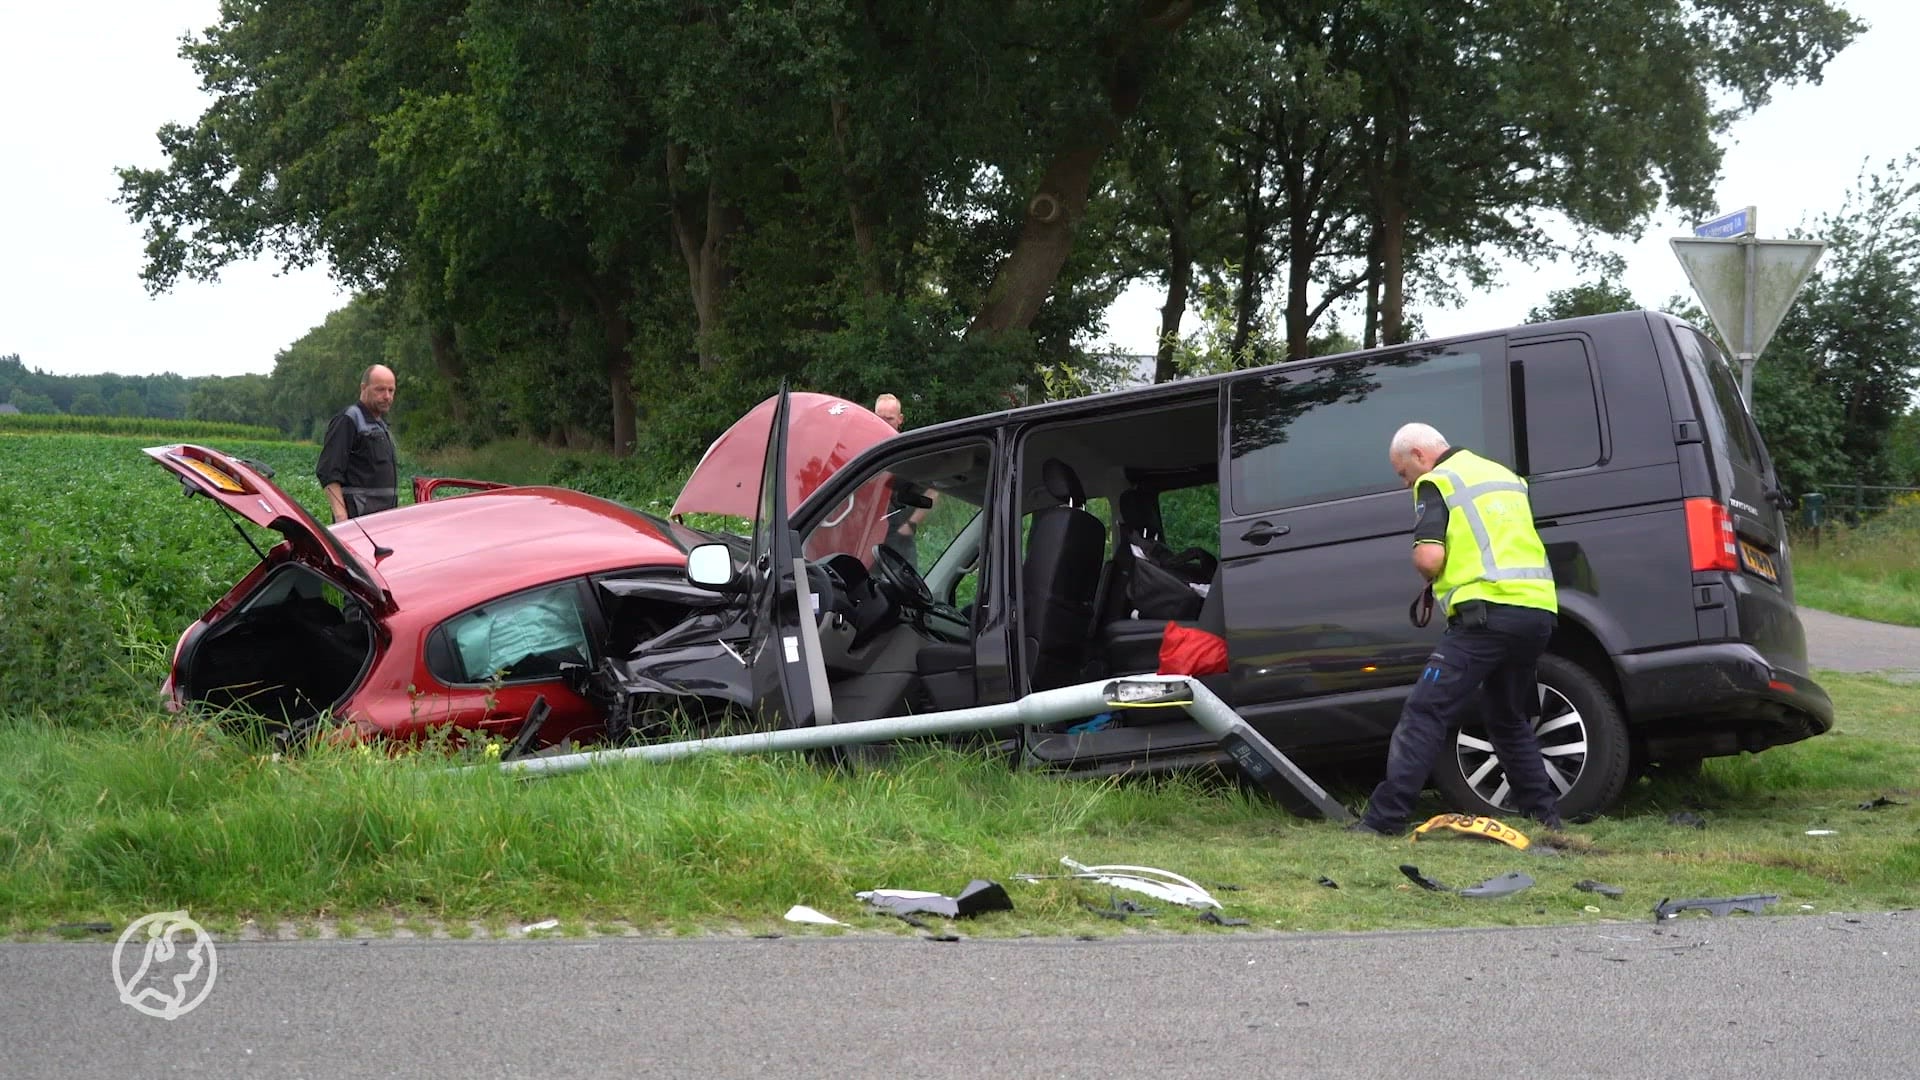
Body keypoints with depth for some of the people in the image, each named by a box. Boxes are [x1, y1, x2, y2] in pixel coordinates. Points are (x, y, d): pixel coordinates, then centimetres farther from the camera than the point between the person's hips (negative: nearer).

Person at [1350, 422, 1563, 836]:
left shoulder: (1436, 483, 0)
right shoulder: (1505, 476, 25)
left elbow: (1428, 557, -14)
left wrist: (1433, 580, 8)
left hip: (1489, 612, -8)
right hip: (1539, 611, 8)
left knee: (1425, 713, -7)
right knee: (1509, 719, 23)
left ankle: (1385, 818, -13)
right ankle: (1543, 814, 20)